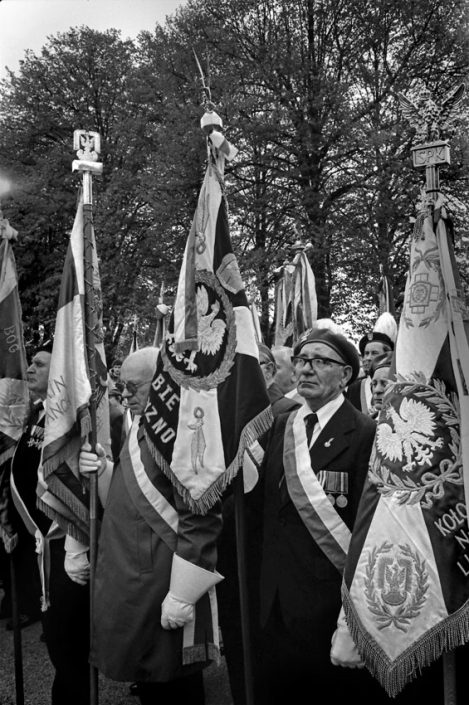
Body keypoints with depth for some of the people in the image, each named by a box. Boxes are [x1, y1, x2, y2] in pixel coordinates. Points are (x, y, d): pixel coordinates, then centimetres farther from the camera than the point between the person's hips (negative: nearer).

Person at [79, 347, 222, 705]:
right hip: (132, 581, 9)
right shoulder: (143, 427, 9)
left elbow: (199, 523, -24)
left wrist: (181, 597, -21)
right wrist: (105, 468, 0)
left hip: (161, 589, -9)